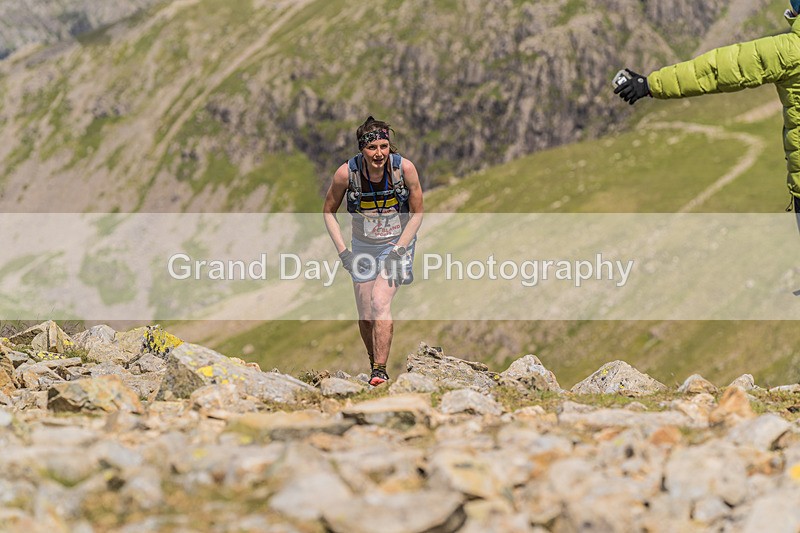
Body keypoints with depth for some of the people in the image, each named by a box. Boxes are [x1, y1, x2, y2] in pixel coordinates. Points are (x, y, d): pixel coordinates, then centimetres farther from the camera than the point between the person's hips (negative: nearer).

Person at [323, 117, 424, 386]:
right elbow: (328, 211, -1)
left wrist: (398, 250, -13)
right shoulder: (347, 173, -18)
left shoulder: (405, 168, -19)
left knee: (380, 301, -23)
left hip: (398, 244, -2)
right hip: (363, 248, 2)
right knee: (366, 318, 3)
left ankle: (380, 370, -20)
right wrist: (342, 251, -8)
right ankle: (375, 362, 28)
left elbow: (417, 212, -6)